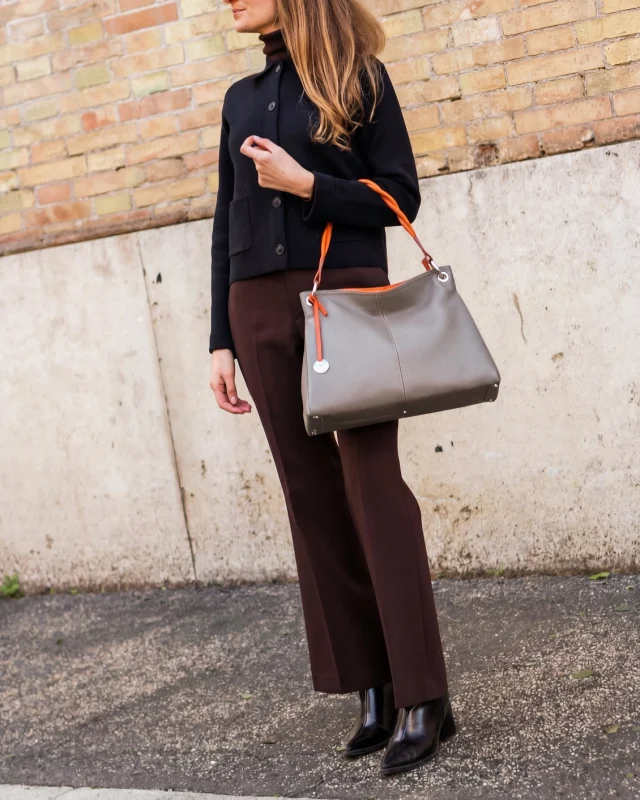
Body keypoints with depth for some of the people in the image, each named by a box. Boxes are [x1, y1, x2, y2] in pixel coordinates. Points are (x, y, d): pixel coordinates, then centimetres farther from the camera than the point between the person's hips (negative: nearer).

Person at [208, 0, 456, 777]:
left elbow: (400, 197, -1)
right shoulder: (241, 99, 16)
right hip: (260, 309, 5)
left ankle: (423, 699, -4)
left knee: (372, 485, -8)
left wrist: (306, 185, -14)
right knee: (312, 496, 3)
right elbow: (225, 226, 14)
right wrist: (220, 341, 9)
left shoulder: (359, 80, 3)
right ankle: (373, 688, 10)